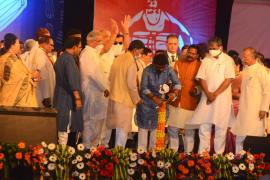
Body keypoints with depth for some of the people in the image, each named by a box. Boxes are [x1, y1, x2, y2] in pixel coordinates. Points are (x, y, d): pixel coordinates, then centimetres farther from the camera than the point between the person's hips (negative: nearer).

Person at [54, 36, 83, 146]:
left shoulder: (60, 58, 14)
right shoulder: (69, 59, -16)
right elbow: (73, 80, -22)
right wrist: (77, 98, -20)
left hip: (60, 98, 10)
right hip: (68, 99, -10)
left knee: (62, 127, 13)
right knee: (65, 128, -6)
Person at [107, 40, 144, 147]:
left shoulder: (118, 59, 7)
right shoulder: (131, 63, -15)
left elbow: (110, 78, 12)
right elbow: (131, 84, -16)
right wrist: (137, 99, -4)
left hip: (113, 98, 8)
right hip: (125, 100, -8)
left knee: (118, 127, 17)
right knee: (123, 129, 1)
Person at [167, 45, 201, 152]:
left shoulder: (200, 66, -2)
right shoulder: (178, 63, 11)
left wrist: (197, 89, -21)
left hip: (190, 103, -4)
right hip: (176, 101, 4)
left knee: (189, 130, 5)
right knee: (172, 129, 9)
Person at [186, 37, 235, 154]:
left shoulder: (228, 60, -2)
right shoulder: (206, 60, 7)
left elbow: (229, 79, -9)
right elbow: (201, 78, 2)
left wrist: (215, 94, -12)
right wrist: (208, 94, -11)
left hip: (222, 97, -3)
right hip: (207, 97, 3)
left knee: (221, 126, 1)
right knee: (204, 125, 1)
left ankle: (219, 153, 8)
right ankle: (202, 153, 7)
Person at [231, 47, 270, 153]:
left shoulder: (261, 70, -8)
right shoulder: (245, 70, 13)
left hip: (255, 109, -7)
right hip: (243, 110, 7)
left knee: (255, 136, -4)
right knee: (240, 136, 7)